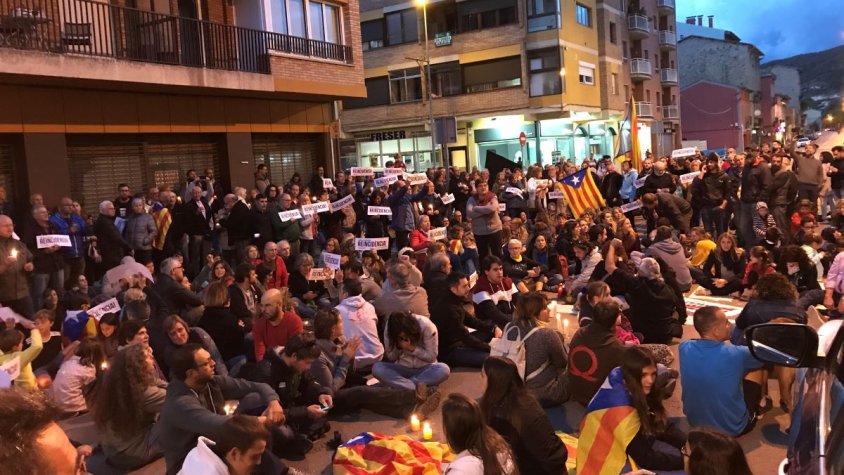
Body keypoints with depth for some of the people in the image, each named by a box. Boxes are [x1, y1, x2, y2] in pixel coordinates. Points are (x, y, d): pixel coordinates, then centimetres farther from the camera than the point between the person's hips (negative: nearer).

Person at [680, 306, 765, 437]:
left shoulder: (684, 348, -16)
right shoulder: (735, 354, -27)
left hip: (695, 422, 4)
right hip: (733, 428, -4)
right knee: (755, 369, 13)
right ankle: (760, 405, 40)